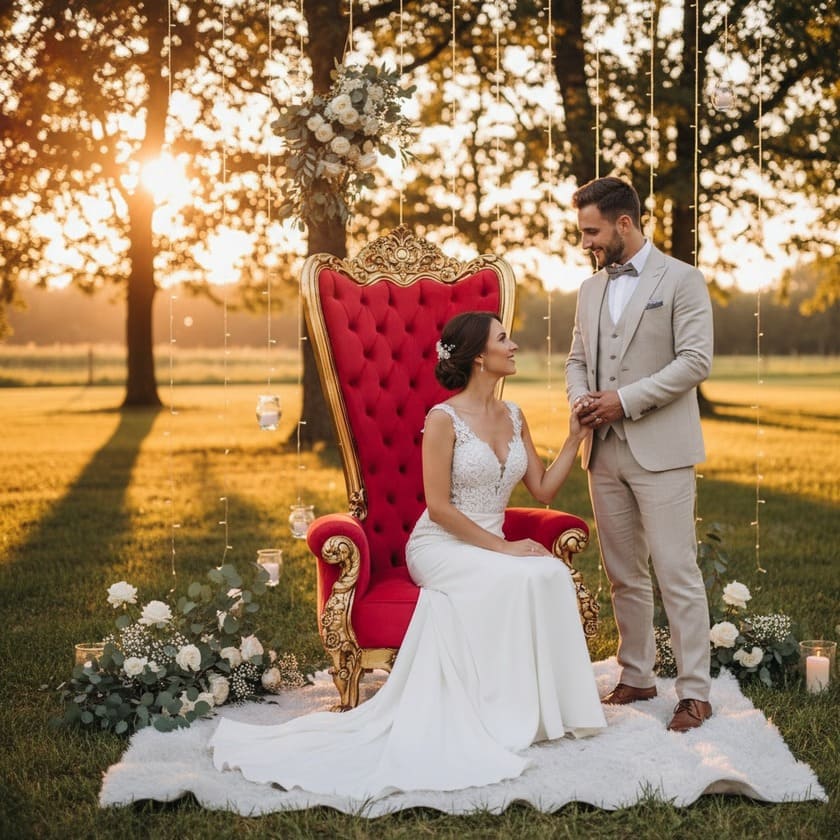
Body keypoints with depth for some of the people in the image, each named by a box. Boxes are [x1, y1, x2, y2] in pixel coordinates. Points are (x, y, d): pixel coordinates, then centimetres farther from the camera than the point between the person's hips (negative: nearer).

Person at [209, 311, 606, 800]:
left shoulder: (513, 417, 10)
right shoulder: (444, 419, -10)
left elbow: (544, 490, 10)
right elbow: (439, 507, -15)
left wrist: (576, 437, 1)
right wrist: (502, 547, -19)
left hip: (489, 550, 6)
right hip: (439, 546, -6)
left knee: (552, 572, -27)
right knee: (518, 579, -34)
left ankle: (547, 704, -20)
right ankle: (505, 713, -24)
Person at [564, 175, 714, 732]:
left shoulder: (682, 280, -4)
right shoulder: (591, 289, 15)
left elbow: (695, 361, -12)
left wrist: (625, 400, -16)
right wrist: (580, 397, -2)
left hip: (660, 451, -6)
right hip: (605, 452, 6)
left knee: (677, 573, -6)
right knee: (624, 576, 11)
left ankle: (695, 692, 1)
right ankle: (637, 677, 22)